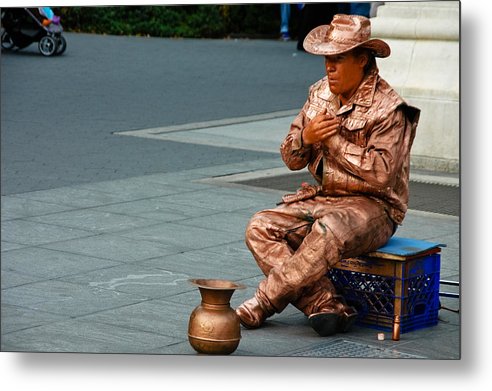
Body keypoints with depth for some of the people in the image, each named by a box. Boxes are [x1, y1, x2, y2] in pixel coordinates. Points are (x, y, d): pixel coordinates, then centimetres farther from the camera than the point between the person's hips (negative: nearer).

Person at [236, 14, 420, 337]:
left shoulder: (387, 108, -12)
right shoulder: (320, 94, 9)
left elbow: (381, 174, -22)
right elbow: (291, 159, 12)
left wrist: (334, 139, -17)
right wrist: (306, 137, -12)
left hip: (372, 205, -7)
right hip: (322, 198, 7)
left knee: (328, 233, -39)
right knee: (261, 228, -15)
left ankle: (263, 304, -26)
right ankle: (328, 305, -24)